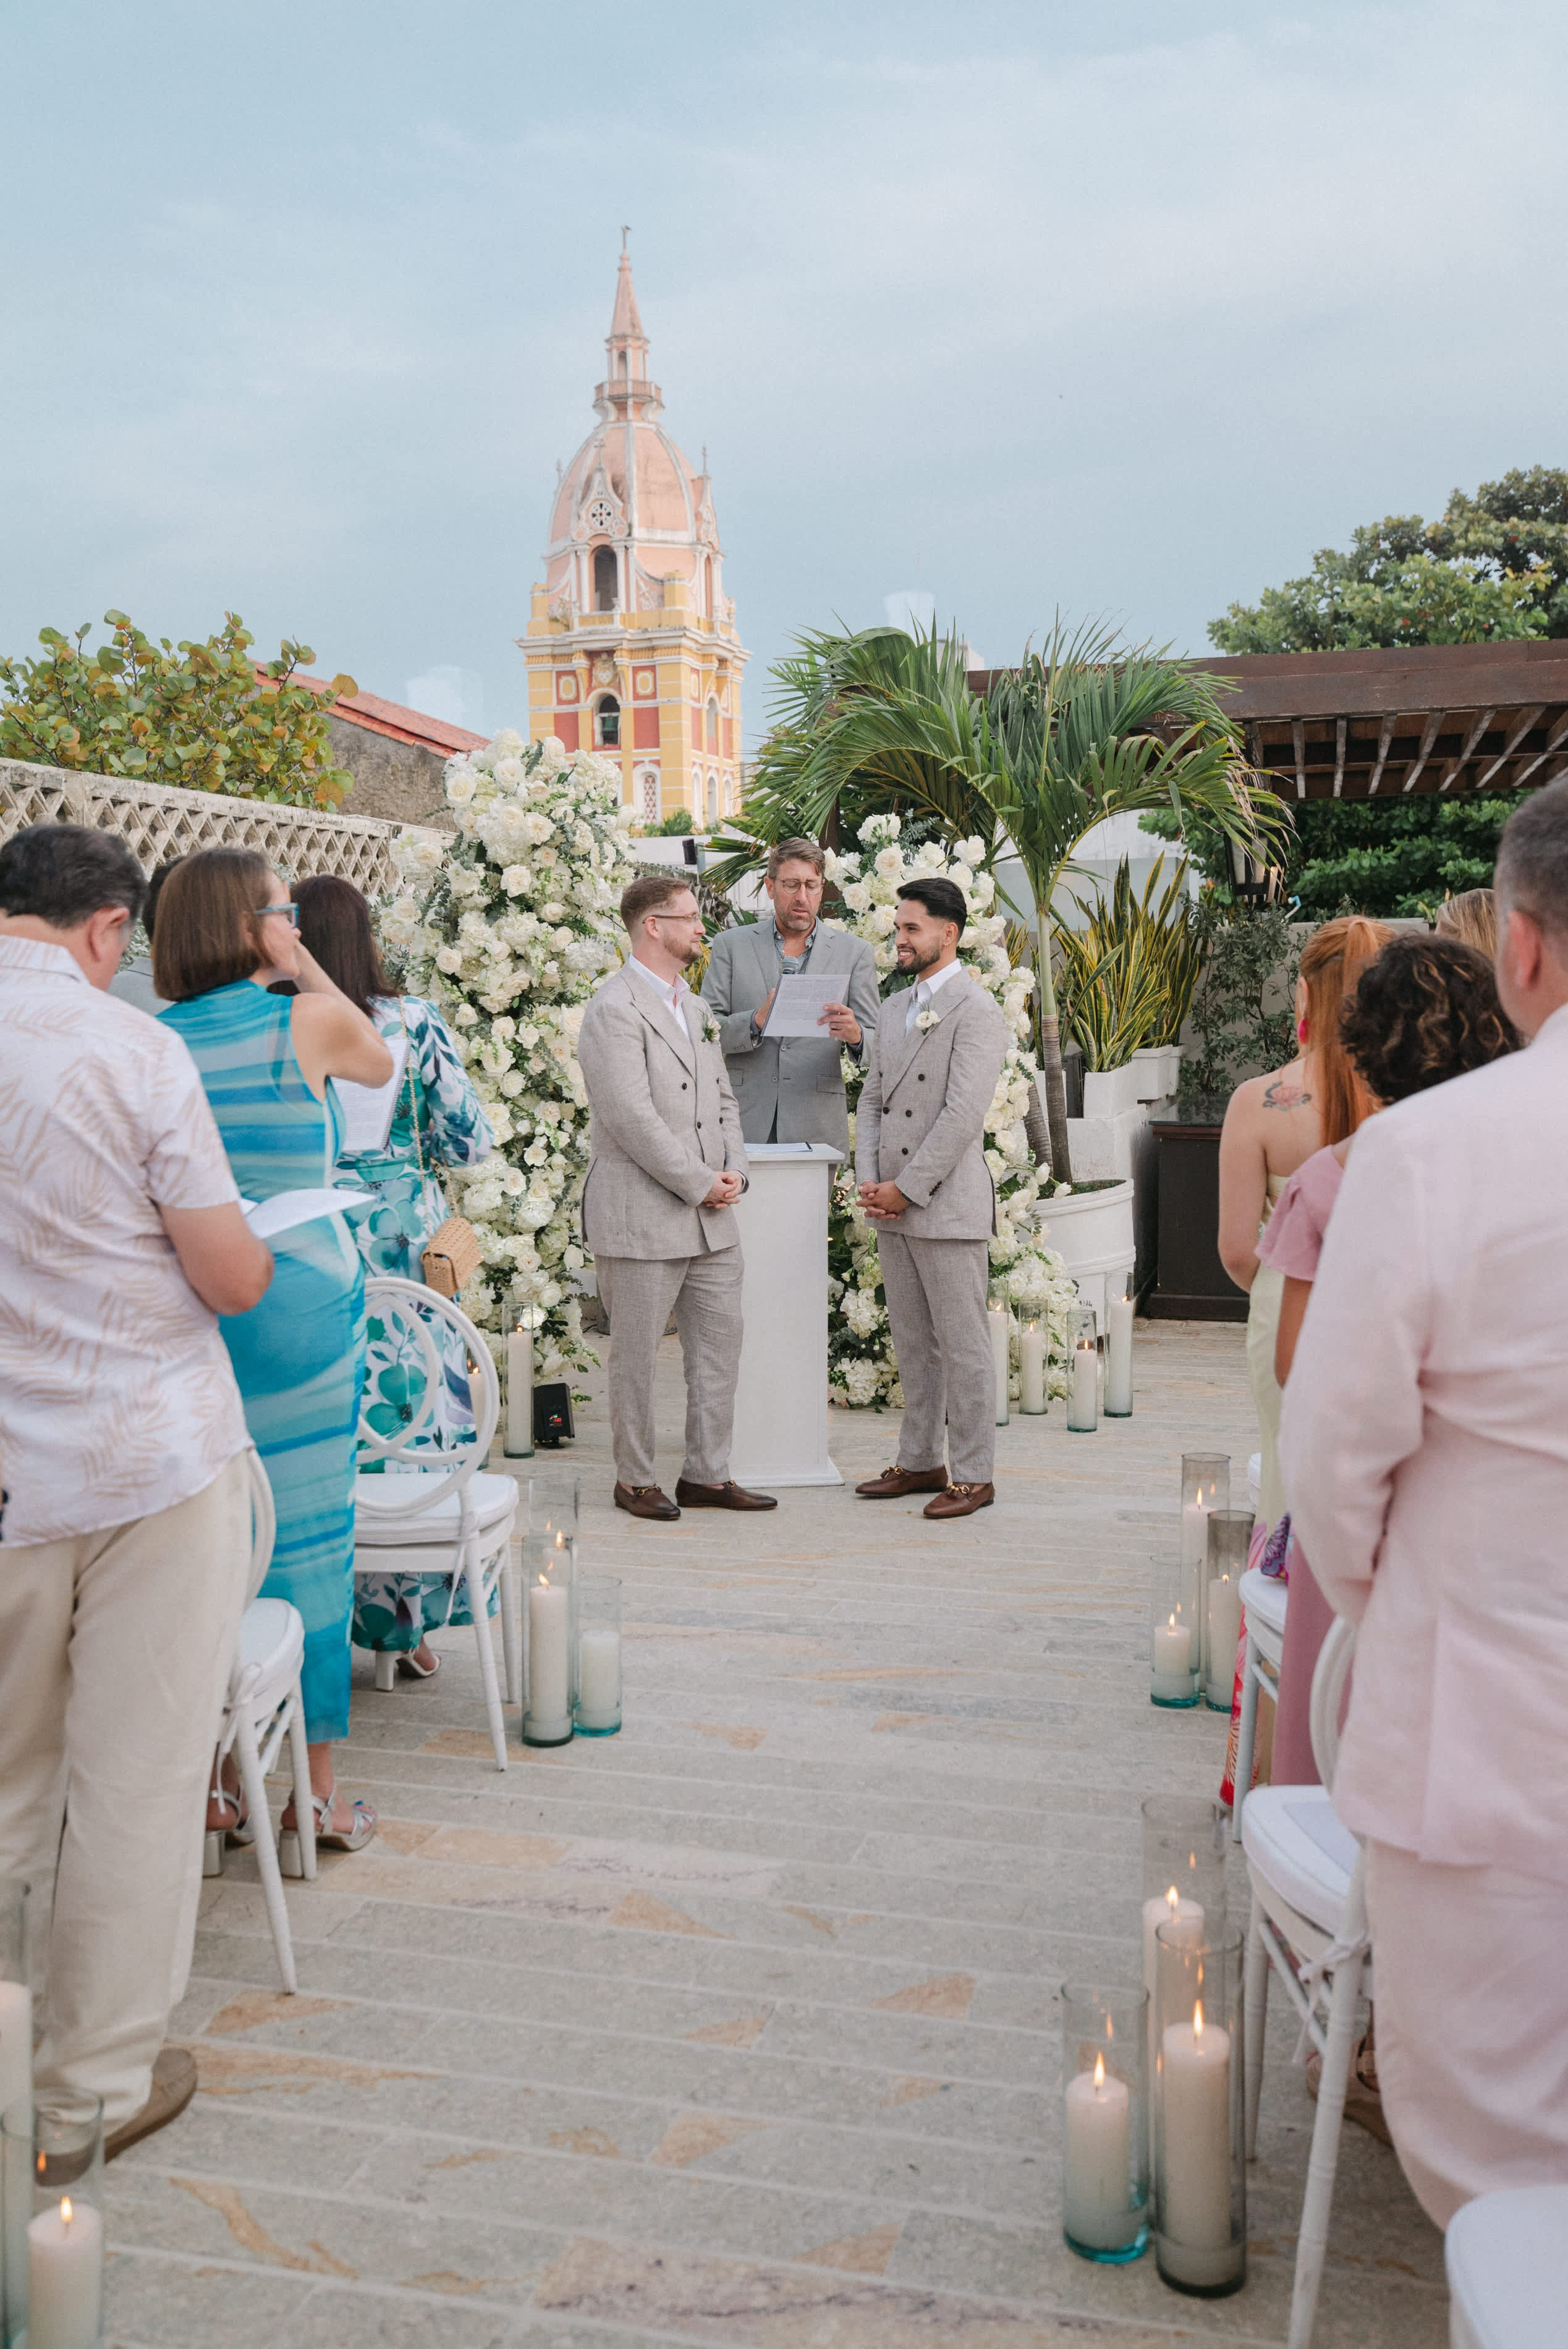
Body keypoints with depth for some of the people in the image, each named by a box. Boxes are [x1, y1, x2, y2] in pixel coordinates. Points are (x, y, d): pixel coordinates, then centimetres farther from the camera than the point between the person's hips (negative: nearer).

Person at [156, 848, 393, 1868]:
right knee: (309, 1534, 5)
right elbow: (382, 1063, 14)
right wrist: (306, 969, 10)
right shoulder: (307, 1022, -8)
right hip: (300, 1298, -4)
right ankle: (312, 1793, 14)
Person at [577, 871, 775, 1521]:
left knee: (720, 1344, 10)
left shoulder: (695, 1007, 17)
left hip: (710, 1220, 9)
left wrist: (733, 1171, 2)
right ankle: (634, 1479, 17)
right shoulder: (614, 1009, -12)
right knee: (636, 1356, 3)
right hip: (641, 1218, -8)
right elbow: (631, 1117, -20)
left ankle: (706, 1475, 20)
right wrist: (700, 1184, -14)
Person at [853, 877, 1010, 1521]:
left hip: (948, 1206, -8)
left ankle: (974, 1474, 8)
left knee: (962, 1345, -1)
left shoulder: (976, 1010, -10)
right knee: (912, 1345, 15)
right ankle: (921, 1462, 25)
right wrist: (869, 1180, 1)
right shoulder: (895, 1008, 16)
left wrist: (906, 1188, -16)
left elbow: (963, 1115, -17)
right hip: (894, 1208, 8)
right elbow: (871, 1099, 16)